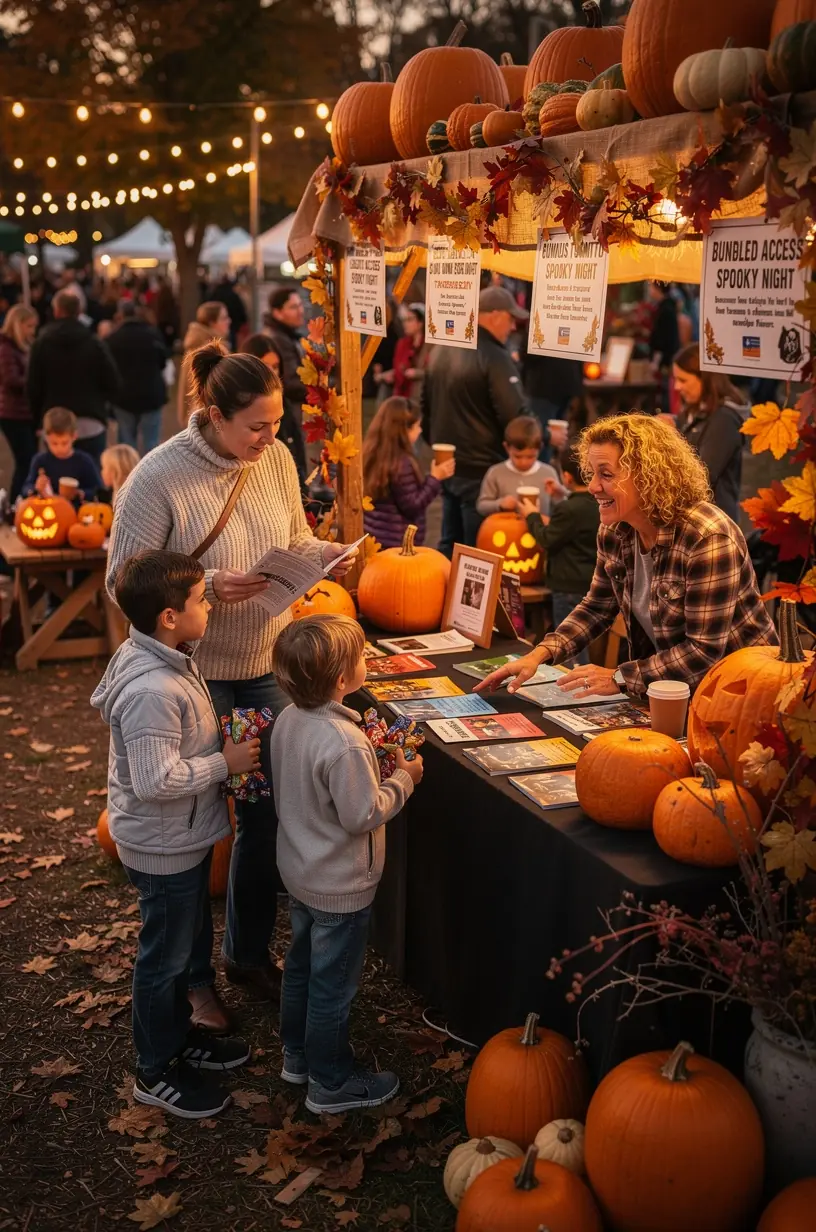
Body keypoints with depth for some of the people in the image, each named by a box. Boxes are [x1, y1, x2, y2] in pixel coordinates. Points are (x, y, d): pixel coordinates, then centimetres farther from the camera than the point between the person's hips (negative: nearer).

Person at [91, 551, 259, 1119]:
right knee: (167, 956, 9)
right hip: (165, 847, -10)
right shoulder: (153, 691, -33)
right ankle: (156, 1072, 29)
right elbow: (156, 780, -33)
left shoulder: (160, 657, -1)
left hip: (185, 837, 10)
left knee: (190, 943, 25)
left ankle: (181, 1036, 46)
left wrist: (222, 740, 2)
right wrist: (225, 761, -23)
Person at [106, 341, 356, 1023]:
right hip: (194, 673, -5)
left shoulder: (276, 459, -3)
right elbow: (124, 583, -16)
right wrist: (209, 588, -30)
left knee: (267, 814, 13)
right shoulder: (159, 477, -20)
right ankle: (191, 975, 30)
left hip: (266, 666, 5)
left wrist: (335, 554, -11)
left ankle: (250, 954, 36)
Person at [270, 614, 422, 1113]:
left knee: (302, 964, 24)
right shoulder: (344, 743, -33)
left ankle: (299, 1053, 43)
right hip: (340, 885, -8)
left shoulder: (288, 719, -7)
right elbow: (363, 814, -26)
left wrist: (371, 763, 3)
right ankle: (331, 1082, 26)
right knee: (334, 982, 9)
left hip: (299, 870, 8)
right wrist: (403, 779, -12)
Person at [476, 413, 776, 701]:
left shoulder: (707, 538, -24)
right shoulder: (614, 531, -3)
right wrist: (540, 653, -6)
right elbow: (596, 608, 9)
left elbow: (705, 651, -24)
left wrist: (620, 678, -25)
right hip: (667, 686, 6)